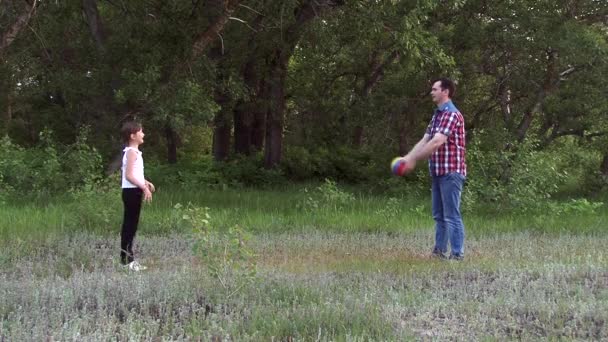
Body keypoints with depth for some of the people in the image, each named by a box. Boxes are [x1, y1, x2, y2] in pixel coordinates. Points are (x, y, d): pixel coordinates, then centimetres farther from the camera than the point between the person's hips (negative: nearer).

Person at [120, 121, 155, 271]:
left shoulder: (133, 152, 16)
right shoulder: (131, 152, -14)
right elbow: (129, 175, -23)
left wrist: (145, 183, 14)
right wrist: (144, 187, -24)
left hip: (134, 191, 10)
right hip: (132, 191, -10)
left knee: (131, 224, 11)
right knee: (130, 225, -8)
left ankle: (128, 258, 15)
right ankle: (127, 259, -6)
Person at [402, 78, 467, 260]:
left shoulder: (452, 114, -14)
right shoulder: (437, 115, 16)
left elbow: (437, 142, -23)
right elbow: (425, 140, 12)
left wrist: (414, 159, -20)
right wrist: (408, 157, -2)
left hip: (451, 171, -10)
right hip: (438, 172, 10)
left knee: (452, 215, -8)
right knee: (439, 215, 13)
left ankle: (457, 254, -5)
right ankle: (439, 251, 20)